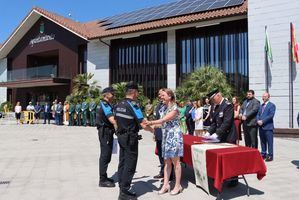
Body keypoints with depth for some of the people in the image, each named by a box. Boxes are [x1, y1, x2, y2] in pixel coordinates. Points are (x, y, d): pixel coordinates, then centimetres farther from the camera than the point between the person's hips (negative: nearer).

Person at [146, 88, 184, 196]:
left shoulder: (174, 108, -13)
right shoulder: (165, 108, 12)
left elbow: (163, 120, -22)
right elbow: (163, 122, 11)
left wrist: (151, 122, -26)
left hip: (174, 136, -8)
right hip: (166, 136, 8)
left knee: (175, 162, 0)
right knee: (166, 162, 11)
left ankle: (178, 186, 11)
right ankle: (166, 184, 19)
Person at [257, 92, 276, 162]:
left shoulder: (272, 105, -2)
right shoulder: (261, 106, 20)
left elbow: (271, 115, -13)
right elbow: (258, 114, 17)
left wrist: (262, 121, -16)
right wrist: (258, 120, -4)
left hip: (268, 126, -6)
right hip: (261, 127, 7)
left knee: (269, 142, -3)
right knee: (262, 141, 11)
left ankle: (270, 155, 1)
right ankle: (263, 154, 19)